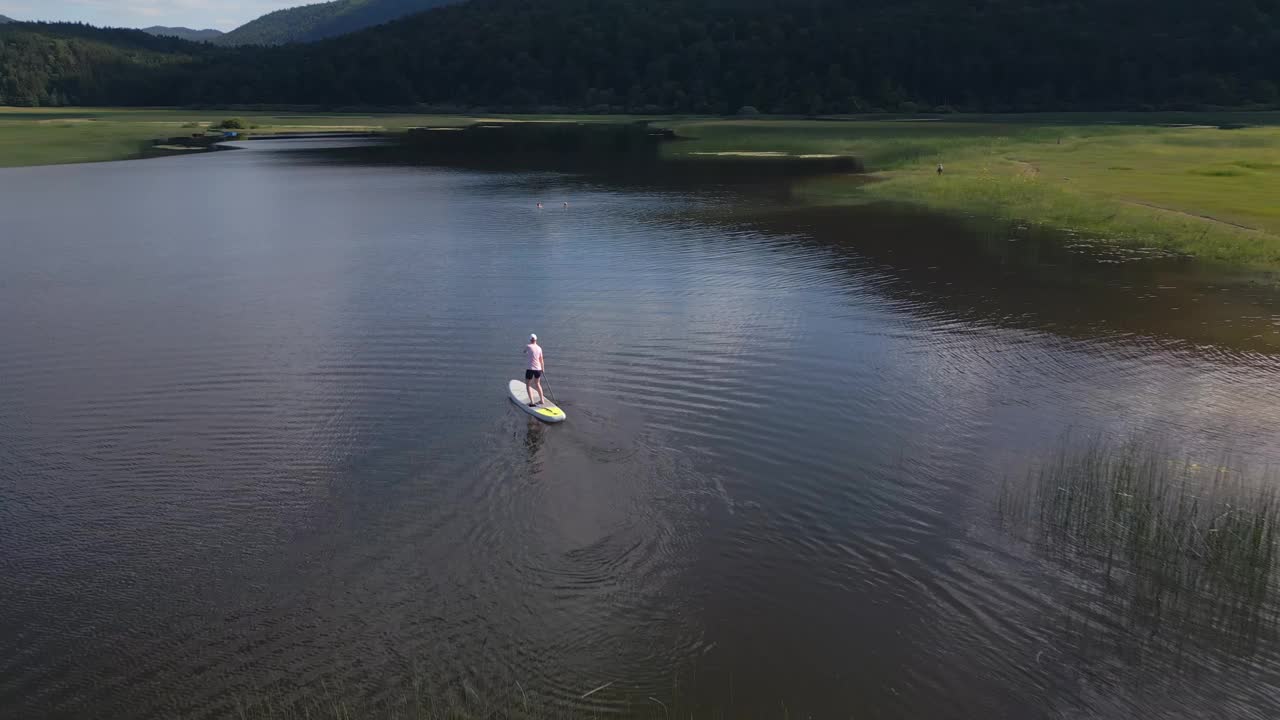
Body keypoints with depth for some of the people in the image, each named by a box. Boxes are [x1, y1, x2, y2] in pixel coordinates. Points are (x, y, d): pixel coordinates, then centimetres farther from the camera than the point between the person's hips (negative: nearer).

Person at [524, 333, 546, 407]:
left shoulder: (528, 346, -10)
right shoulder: (539, 348, 2)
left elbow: (524, 352, 13)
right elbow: (541, 360, 8)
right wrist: (543, 368, 22)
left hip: (530, 368, -5)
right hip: (538, 369, 5)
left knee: (528, 385, 6)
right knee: (537, 384, 24)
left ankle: (532, 402, -6)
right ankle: (541, 400, 32)